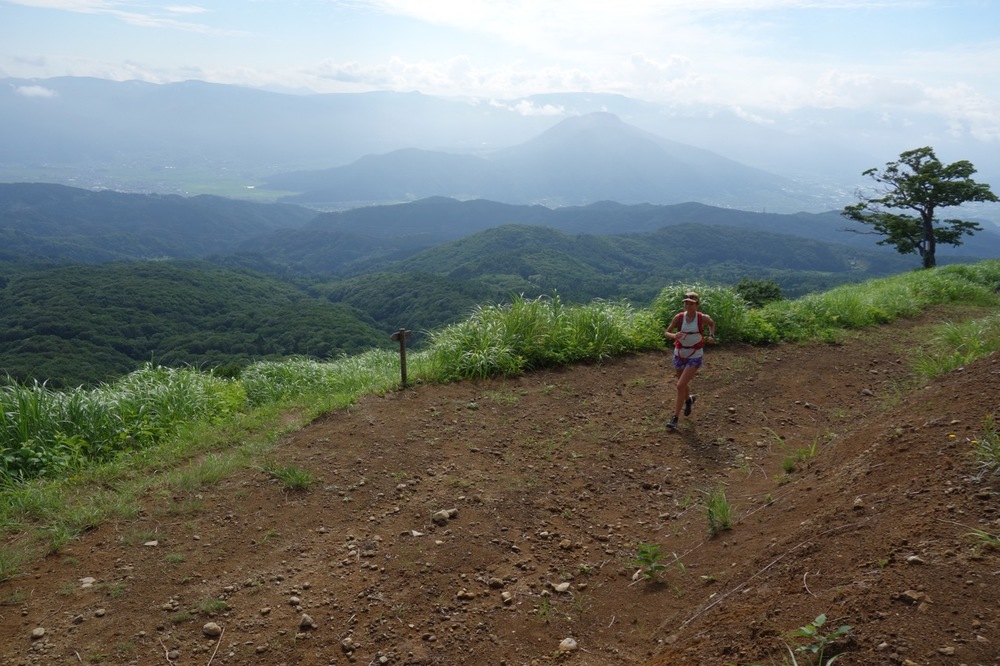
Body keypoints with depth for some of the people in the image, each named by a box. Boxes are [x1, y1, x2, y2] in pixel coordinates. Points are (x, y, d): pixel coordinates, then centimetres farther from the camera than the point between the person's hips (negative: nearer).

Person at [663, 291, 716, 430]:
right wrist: (674, 336, -33)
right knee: (683, 384, 22)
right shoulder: (679, 317, -12)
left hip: (695, 357, -3)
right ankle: (688, 400, 57)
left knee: (680, 385, -13)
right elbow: (666, 333, -12)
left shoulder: (703, 318, -13)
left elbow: (712, 324, 10)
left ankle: (676, 418, -1)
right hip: (679, 354, 3)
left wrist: (711, 336, -5)